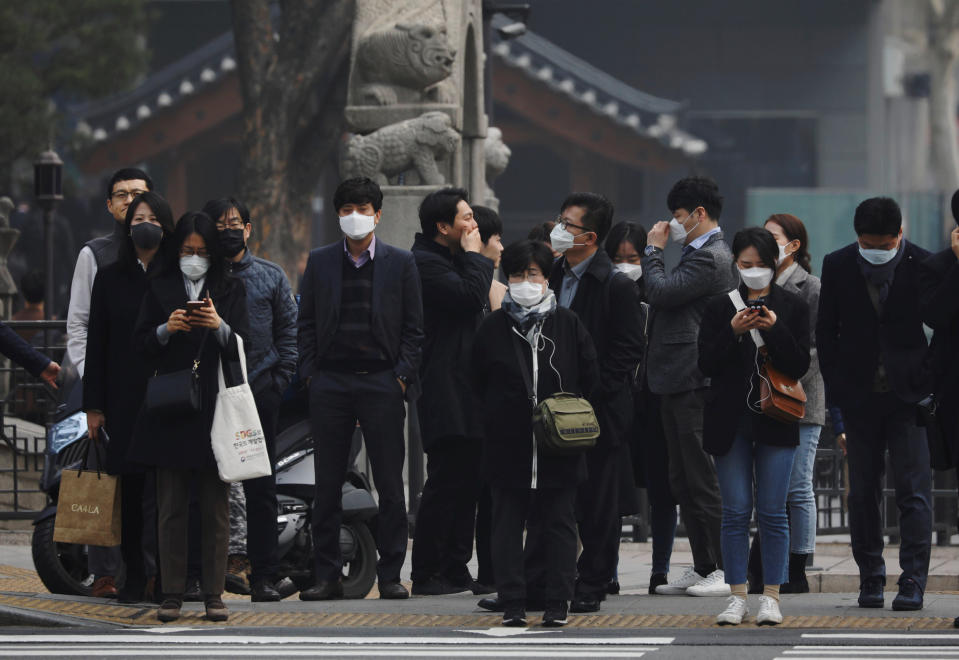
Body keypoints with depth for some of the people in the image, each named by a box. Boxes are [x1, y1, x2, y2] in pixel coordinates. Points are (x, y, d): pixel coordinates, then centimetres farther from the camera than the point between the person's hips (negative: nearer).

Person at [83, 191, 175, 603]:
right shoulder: (110, 279, 10)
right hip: (125, 398, 2)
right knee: (131, 487, 2)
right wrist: (93, 405, 3)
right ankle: (134, 576, 8)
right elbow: (96, 344, 9)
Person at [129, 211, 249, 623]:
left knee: (215, 506, -1)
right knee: (171, 507, 1)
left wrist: (220, 326, -19)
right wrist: (166, 330, -14)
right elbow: (141, 343, 6)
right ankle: (172, 594, 4)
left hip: (214, 406, 0)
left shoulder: (230, 289, 9)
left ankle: (214, 594, 4)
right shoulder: (160, 288, 10)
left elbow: (242, 347, 1)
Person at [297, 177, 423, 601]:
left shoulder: (400, 263, 5)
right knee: (327, 486, 2)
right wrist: (310, 372, 1)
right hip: (330, 383, 1)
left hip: (381, 381, -1)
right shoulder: (320, 262, 10)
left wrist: (402, 376, -4)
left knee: (390, 485, -1)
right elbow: (306, 323, 11)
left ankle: (390, 575, 5)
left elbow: (413, 328, 5)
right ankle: (327, 575, 7)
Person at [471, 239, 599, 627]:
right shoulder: (493, 328, 4)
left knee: (559, 526, 3)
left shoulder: (567, 325, 4)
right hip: (507, 446, 0)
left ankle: (558, 603, 9)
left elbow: (589, 380, 9)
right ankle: (512, 604, 7)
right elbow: (478, 384, 10)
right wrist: (497, 418, 4)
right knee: (508, 526, 2)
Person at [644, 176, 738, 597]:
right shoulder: (701, 255, 19)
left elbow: (660, 291, -18)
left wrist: (654, 250, -6)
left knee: (704, 480, -9)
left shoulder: (710, 258, -13)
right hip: (678, 381, 11)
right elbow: (665, 297, 22)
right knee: (683, 482, 12)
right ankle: (702, 567, 17)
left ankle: (725, 570, -6)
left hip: (694, 384, -11)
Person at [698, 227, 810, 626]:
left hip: (775, 422, -1)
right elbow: (706, 364, 0)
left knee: (772, 512, -1)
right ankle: (737, 597, 5)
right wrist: (733, 332, -15)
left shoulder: (793, 308, 5)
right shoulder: (720, 308, 7)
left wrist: (775, 330, -16)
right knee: (736, 511, 0)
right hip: (731, 421, 1)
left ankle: (771, 597, 5)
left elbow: (800, 367, -2)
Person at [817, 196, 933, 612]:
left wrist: (929, 386, -5)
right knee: (863, 492, 5)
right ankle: (870, 578, 12)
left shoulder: (924, 266, -5)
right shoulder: (837, 266, 1)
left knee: (913, 491, -7)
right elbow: (826, 332, 7)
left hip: (910, 394, -2)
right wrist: (837, 392, 1)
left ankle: (913, 581, -8)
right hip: (860, 396, 2)